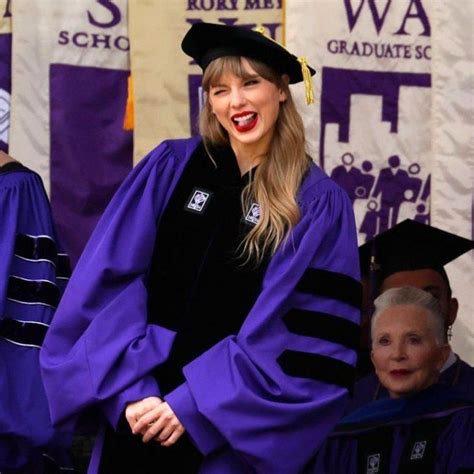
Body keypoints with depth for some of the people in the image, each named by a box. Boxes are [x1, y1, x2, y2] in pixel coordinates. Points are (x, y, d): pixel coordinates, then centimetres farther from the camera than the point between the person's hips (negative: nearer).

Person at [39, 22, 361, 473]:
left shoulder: (319, 204, -4)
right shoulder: (169, 169, 3)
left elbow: (308, 336, -10)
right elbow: (109, 280, -1)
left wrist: (194, 407, -15)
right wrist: (129, 389, -13)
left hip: (232, 430, -2)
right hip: (137, 413, 2)